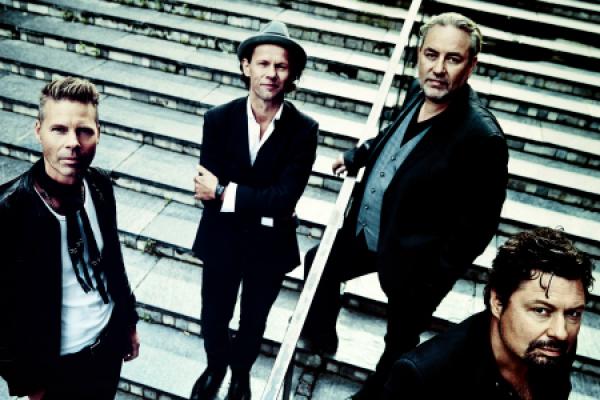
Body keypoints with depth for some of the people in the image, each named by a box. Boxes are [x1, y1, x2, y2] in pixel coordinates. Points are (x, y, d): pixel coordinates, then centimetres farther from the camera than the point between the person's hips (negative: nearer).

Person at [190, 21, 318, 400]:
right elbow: (208, 190, -17)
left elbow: (285, 198, -23)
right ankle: (215, 367, 55)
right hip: (221, 241, 1)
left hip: (270, 246, 0)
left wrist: (224, 192, -23)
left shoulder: (304, 129, -17)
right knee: (214, 319, 22)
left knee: (253, 322, 23)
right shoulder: (219, 119, -14)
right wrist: (263, 206, -22)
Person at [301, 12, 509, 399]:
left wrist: (436, 276, -17)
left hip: (413, 260, -7)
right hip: (365, 233, 8)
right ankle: (321, 337, 55)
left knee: (401, 342, 15)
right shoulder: (419, 92, -7)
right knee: (319, 265, 27)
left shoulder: (482, 136, -29)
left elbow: (479, 223, -22)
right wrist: (357, 156, 16)